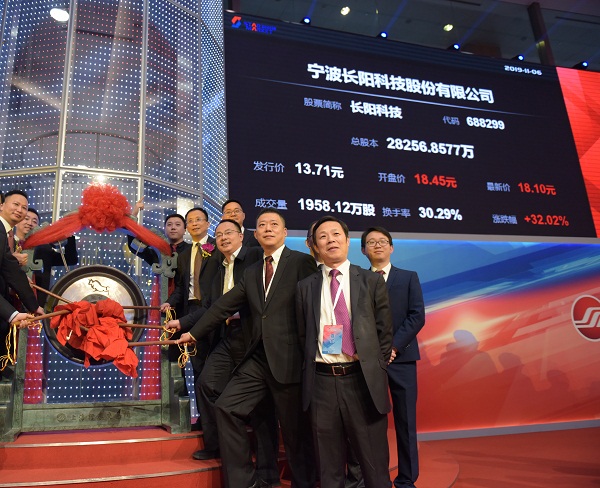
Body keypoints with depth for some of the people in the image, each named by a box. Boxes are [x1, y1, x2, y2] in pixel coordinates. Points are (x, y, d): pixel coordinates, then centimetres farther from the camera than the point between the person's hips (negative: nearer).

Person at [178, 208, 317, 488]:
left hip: (289, 358, -6)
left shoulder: (302, 262, -4)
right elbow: (224, 306, 18)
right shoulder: (251, 273, 16)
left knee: (295, 428, 4)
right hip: (258, 358, 6)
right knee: (226, 407, 2)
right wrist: (194, 332, 19)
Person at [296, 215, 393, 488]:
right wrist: (311, 369, 6)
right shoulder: (306, 287, 8)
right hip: (321, 380, 2)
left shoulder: (372, 282, 4)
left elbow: (384, 331, 5)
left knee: (374, 463, 9)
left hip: (362, 379, -1)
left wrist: (376, 370, 0)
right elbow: (303, 334, 13)